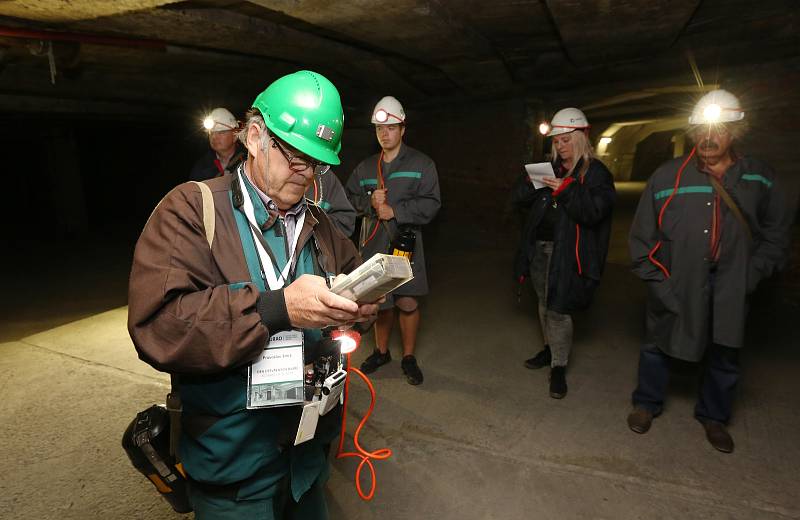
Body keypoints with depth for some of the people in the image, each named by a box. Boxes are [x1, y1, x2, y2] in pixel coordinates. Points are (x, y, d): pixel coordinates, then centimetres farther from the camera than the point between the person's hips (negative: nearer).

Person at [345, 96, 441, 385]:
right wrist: (370, 202, -7)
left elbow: (431, 204, -7)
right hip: (373, 244, 4)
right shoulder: (365, 168, 14)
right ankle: (381, 351, 32)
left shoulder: (422, 164, 1)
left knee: (408, 302, -1)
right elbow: (350, 198, 13)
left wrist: (396, 211, -15)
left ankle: (409, 357, 18)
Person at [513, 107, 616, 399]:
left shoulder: (596, 173, -4)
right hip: (539, 247, 6)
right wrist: (530, 183, -11)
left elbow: (594, 211, -17)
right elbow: (519, 200, 9)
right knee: (544, 304, 18)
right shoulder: (551, 169, 12)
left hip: (567, 254, -6)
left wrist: (567, 190, -27)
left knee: (558, 311, -5)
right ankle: (551, 350, 38)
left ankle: (559, 367, 12)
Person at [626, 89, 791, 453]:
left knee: (725, 353, 15)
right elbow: (642, 233, -4)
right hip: (676, 282, -2)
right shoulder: (668, 176, -7)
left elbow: (777, 231, 12)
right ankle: (647, 403, 33)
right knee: (658, 344, 10)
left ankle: (713, 416, 38)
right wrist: (654, 278, -8)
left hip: (730, 285, 3)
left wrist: (755, 271, 0)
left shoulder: (759, 179, 1)